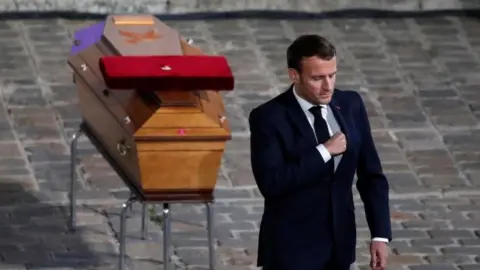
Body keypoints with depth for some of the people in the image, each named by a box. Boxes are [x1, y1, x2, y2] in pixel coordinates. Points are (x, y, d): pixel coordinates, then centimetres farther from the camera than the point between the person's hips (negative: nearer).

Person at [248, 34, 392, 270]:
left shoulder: (351, 105, 2)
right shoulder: (269, 118, -14)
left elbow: (371, 175, 6)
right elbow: (271, 183, -25)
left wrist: (380, 234, -1)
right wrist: (324, 152, -22)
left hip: (338, 245, 5)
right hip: (291, 250, -5)